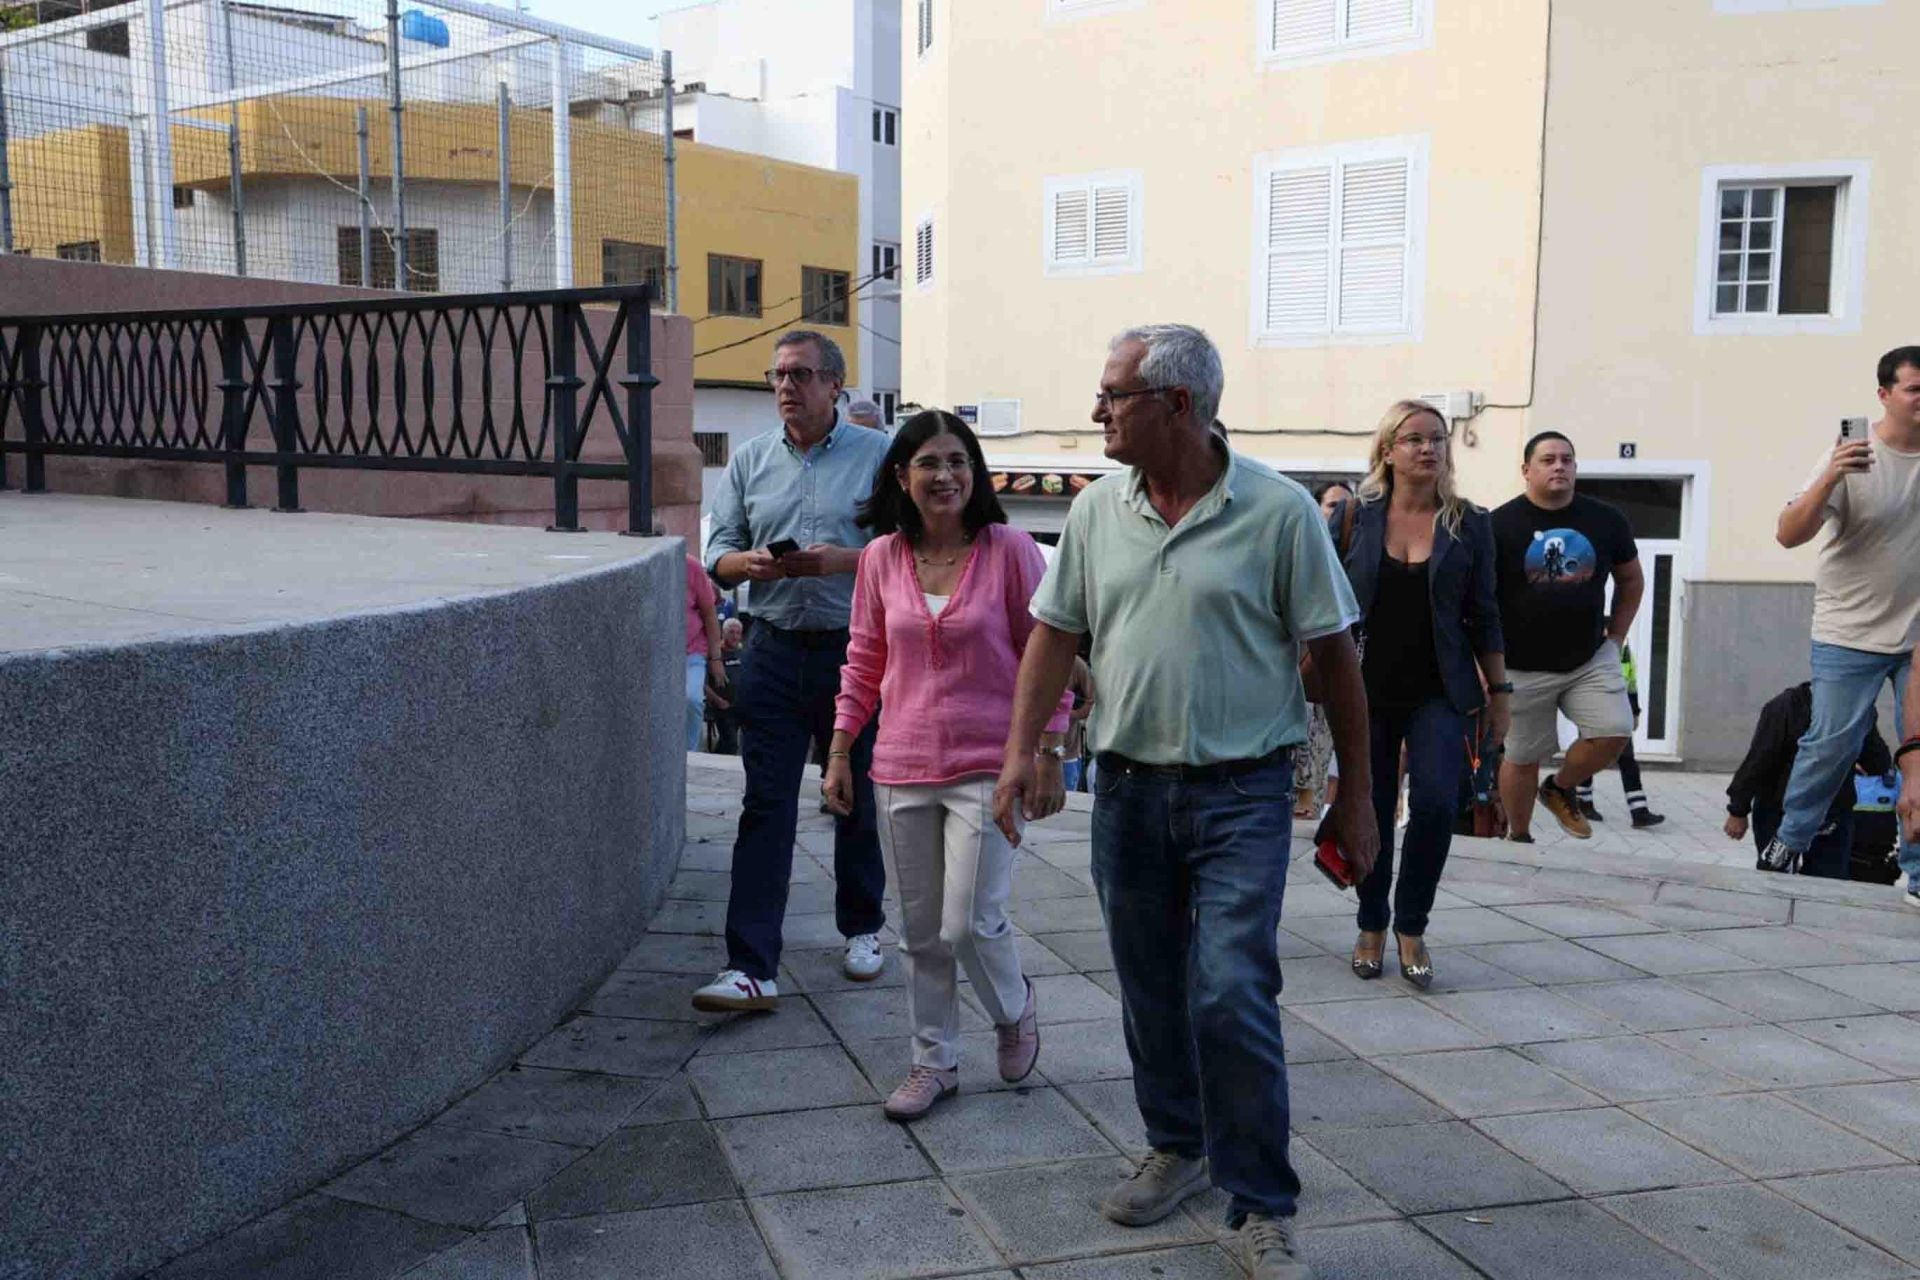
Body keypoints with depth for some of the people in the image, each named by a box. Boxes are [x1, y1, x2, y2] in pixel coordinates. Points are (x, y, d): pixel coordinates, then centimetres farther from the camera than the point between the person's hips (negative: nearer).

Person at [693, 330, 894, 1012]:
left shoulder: (876, 455, 0)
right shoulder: (750, 460, 10)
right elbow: (719, 553, 10)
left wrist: (841, 560, -20)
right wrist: (751, 563, -12)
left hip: (854, 649, -2)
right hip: (775, 650, 2)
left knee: (858, 800, 12)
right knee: (765, 808, -3)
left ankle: (862, 929, 33)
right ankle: (751, 968, -3)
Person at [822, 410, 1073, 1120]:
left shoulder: (1009, 548, -6)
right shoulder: (881, 557, 3)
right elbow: (863, 662, 12)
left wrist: (1048, 756, -5)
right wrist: (839, 753, 9)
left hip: (986, 766, -3)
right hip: (903, 769, 4)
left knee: (970, 923, -7)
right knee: (919, 931, 11)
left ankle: (1015, 1010, 26)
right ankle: (934, 1062, 28)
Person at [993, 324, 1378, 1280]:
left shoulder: (1277, 511, -8)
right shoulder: (1097, 510, 5)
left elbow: (1334, 656, -4)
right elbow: (1055, 633, 9)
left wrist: (1355, 797, -2)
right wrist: (1021, 750, -2)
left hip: (1241, 790, -4)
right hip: (1127, 784, 5)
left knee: (1231, 996, -10)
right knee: (1151, 992, 15)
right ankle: (1179, 1148, 36)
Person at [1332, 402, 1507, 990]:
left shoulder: (1469, 523, 4)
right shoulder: (1354, 516, 2)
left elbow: (1483, 616, 8)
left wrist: (1498, 690, 7)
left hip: (1439, 693, 0)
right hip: (1368, 689, 0)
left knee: (1435, 805, -14)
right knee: (1371, 811, 6)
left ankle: (1412, 929, 7)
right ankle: (1372, 928, 26)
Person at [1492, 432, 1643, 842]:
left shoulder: (1605, 520, 2)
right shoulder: (1500, 525, -8)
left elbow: (1631, 581, 16)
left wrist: (1615, 638, 8)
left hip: (1590, 659, 3)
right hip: (1523, 666, -3)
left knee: (1615, 732, -13)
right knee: (1523, 757, 6)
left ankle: (1560, 789, 16)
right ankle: (1518, 838, 27)